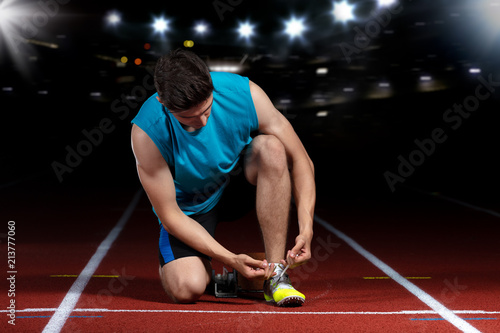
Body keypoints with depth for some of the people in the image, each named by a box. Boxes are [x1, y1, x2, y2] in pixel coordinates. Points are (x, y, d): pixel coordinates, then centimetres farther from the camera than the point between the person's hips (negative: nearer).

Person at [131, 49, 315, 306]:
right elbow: (170, 216, -22)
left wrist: (306, 229, -28)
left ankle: (275, 274, -24)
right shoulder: (147, 132, -29)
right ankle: (172, 262, 13)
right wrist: (230, 260, -30)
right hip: (190, 208, -2)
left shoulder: (245, 94, -25)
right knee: (186, 289, -27)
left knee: (271, 147, -31)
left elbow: (300, 160, -16)